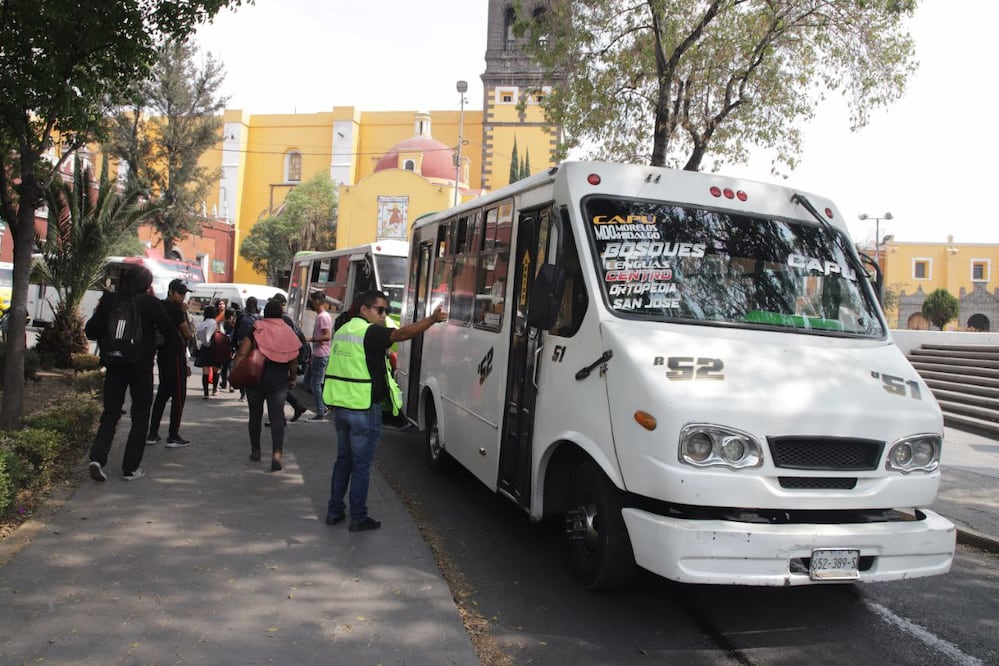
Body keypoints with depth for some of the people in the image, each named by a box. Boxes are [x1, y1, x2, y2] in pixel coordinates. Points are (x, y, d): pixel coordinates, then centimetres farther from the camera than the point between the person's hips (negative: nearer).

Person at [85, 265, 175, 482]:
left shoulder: (109, 300, -2)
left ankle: (98, 457, -7)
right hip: (141, 365, -3)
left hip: (114, 364, 3)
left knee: (111, 412, 13)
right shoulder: (149, 303, -11)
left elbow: (91, 331, 1)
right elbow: (167, 326, 2)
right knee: (140, 415, 8)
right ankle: (131, 468, 9)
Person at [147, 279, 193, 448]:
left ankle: (152, 434, 14)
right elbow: (186, 332, -8)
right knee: (179, 395, -3)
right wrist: (191, 332, 11)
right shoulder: (175, 309, -13)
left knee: (162, 394, 14)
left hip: (162, 355, 9)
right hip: (176, 355, -9)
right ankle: (173, 436, -4)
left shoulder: (160, 306, 12)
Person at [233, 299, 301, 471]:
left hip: (256, 378, -1)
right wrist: (292, 379, 17)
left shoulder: (256, 329, -3)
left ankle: (255, 451, 25)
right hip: (279, 380, 1)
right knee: (277, 418, -1)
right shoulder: (289, 333, 3)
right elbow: (294, 361, 5)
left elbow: (242, 353, -11)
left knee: (255, 415, 15)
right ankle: (277, 454, -17)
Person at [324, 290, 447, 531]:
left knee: (343, 461, 19)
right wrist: (433, 319, -31)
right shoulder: (370, 332, -14)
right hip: (364, 409, -8)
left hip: (340, 406, 8)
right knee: (362, 466, 2)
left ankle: (334, 511, 24)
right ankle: (358, 518, 10)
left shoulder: (342, 331, 14)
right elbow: (403, 333, -30)